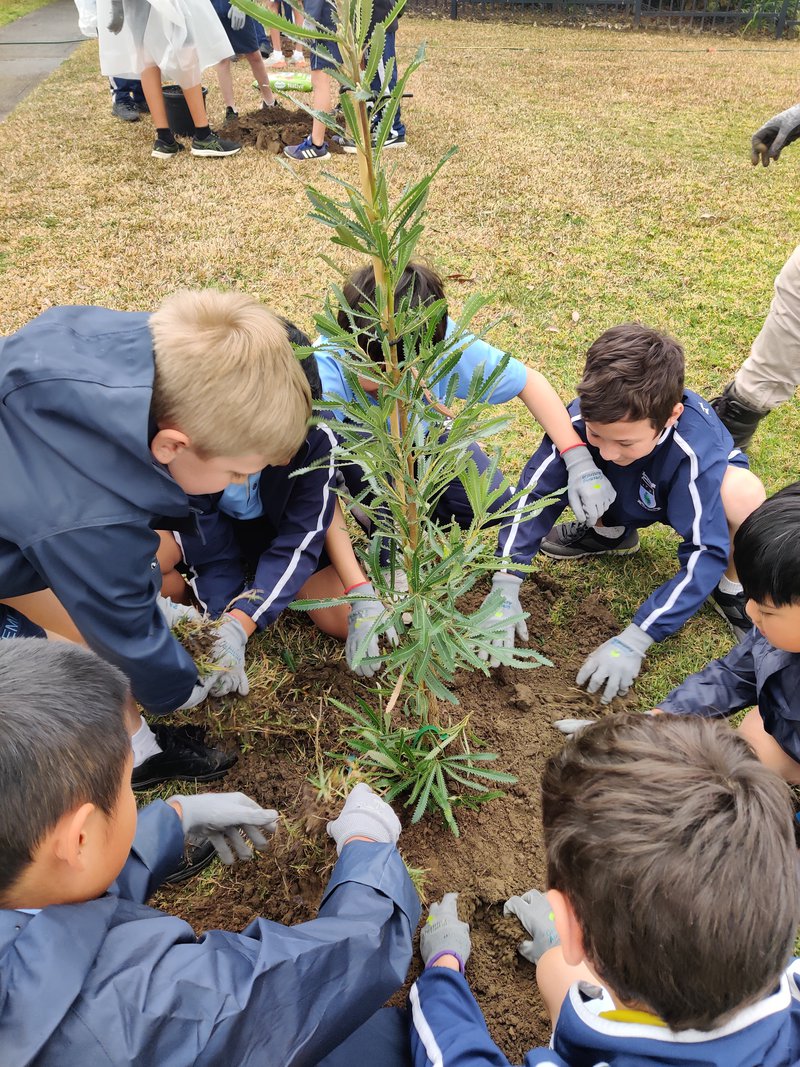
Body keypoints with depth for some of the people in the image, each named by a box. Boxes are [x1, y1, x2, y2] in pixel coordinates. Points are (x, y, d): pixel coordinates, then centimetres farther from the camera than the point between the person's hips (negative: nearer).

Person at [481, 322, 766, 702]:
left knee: (744, 495, -38)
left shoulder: (695, 450, -41)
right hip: (628, 496, 4)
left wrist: (633, 640, -41)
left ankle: (730, 588, -5)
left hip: (692, 490, -3)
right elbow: (535, 492, -27)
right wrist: (505, 588, -34)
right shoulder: (583, 417, -35)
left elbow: (705, 553, -37)